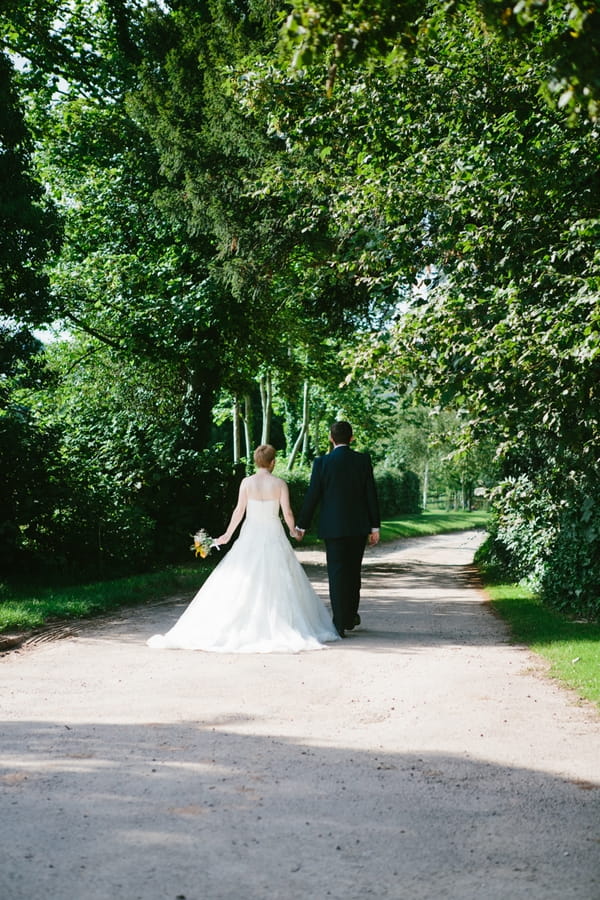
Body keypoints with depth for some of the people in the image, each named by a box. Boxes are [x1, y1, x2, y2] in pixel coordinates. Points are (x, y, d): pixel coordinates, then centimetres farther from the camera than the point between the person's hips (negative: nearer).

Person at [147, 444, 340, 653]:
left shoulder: (247, 482, -3)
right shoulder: (280, 484, -5)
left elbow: (239, 511, -5)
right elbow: (287, 513, -6)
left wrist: (228, 534, 7)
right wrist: (293, 530, 13)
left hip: (250, 536, 1)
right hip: (273, 536, -1)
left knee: (240, 583, 7)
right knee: (278, 583, 7)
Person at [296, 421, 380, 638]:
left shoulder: (322, 462, -6)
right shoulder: (363, 460, -1)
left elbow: (312, 496, -4)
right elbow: (371, 494, -1)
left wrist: (301, 525, 5)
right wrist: (375, 526, 5)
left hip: (333, 527, -2)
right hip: (359, 527, 2)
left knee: (337, 573, 2)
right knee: (353, 571, 17)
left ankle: (340, 624, 0)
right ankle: (351, 616, 29)